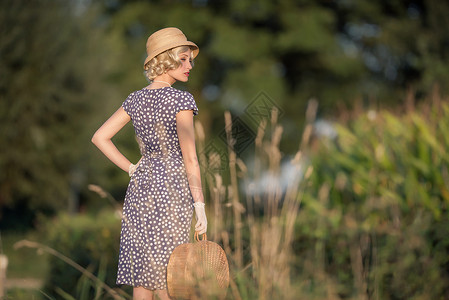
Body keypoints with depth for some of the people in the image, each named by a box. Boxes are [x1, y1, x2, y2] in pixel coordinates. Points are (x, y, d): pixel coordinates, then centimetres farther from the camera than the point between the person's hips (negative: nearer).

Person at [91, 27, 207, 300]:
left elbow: (100, 137, 10)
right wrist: (200, 206, -13)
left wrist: (132, 170, 8)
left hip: (140, 186, 6)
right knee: (166, 278, -2)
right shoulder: (181, 99, -11)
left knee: (141, 276, 8)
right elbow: (189, 157, -15)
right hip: (172, 187, -6)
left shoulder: (136, 99, 9)